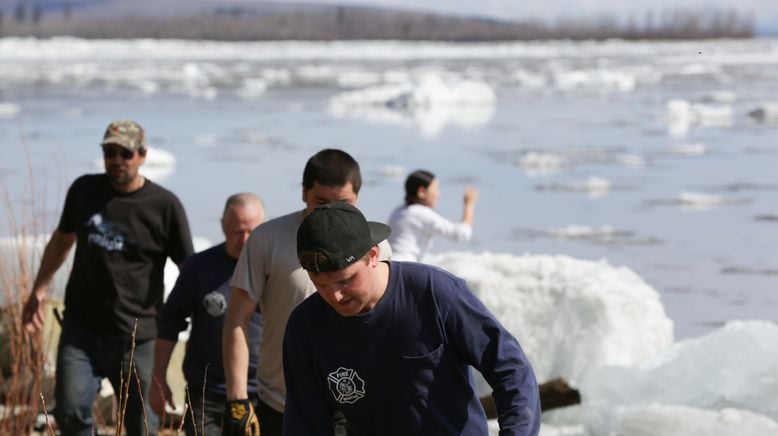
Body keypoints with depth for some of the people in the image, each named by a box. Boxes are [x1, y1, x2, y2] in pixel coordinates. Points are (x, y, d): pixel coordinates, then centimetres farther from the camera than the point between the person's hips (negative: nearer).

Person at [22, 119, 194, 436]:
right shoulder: (84, 190, 6)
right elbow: (62, 239, 22)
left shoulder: (164, 206, -5)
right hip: (81, 327, 2)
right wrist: (39, 289, 18)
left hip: (135, 336, -2)